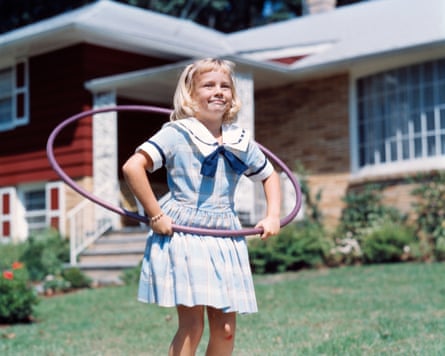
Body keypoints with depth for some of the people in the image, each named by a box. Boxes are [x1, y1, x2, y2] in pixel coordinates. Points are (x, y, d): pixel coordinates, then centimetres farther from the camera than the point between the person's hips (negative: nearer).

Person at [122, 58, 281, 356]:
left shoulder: (241, 142, 10)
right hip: (183, 237, -5)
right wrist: (156, 216, -17)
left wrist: (273, 216, 12)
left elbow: (270, 175, 26)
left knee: (225, 328, 5)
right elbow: (132, 167, -17)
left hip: (226, 240, 5)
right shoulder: (177, 134, -7)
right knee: (192, 325, -10)